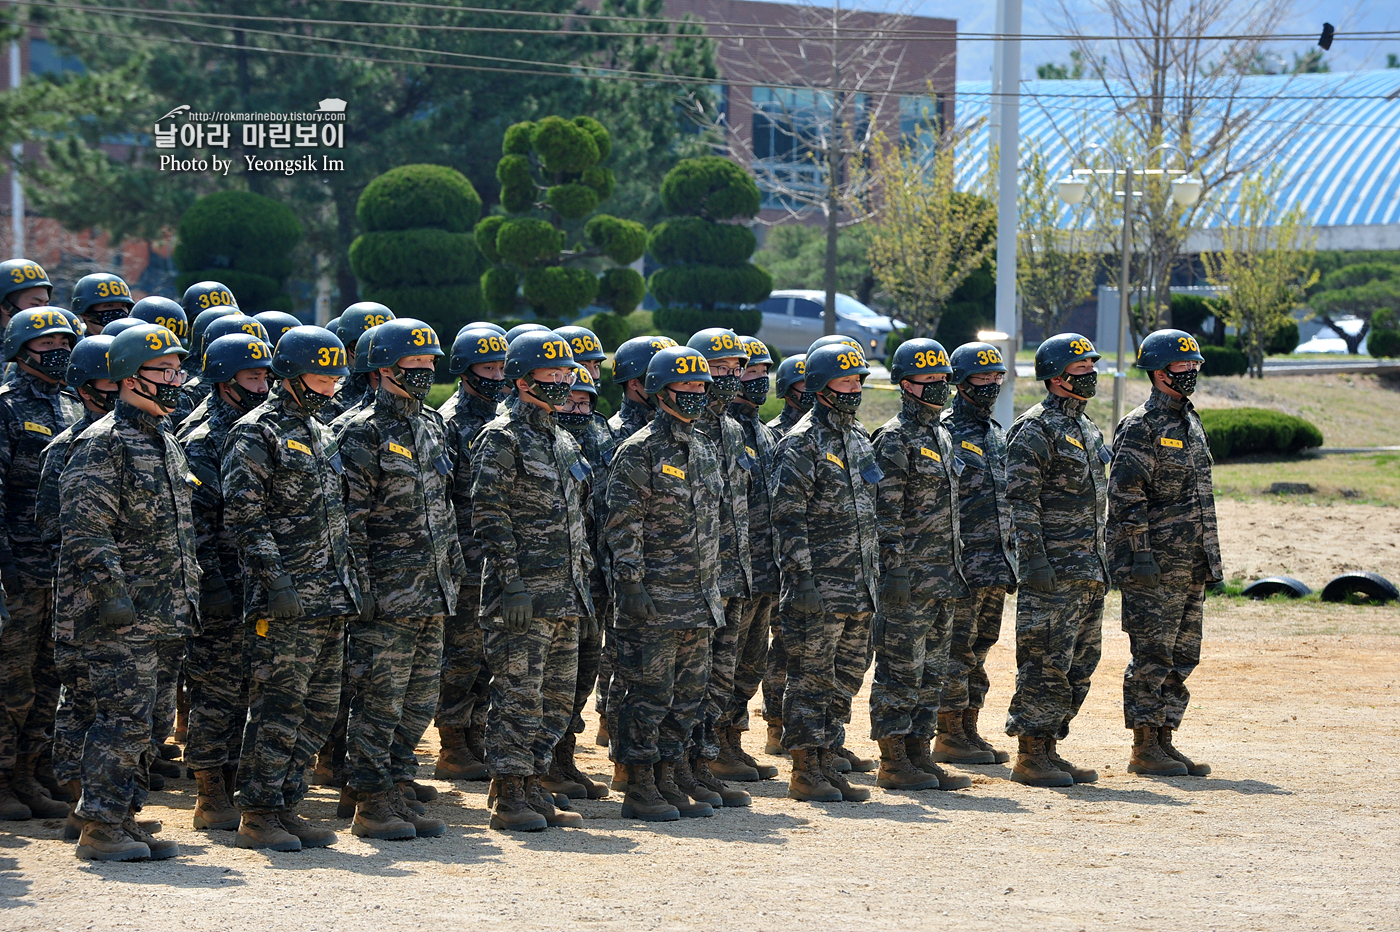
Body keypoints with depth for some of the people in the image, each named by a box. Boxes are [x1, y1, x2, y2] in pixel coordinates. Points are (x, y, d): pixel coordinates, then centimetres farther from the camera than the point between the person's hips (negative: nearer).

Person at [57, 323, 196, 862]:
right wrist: (110, 591, -23)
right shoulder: (103, 443, -12)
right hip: (116, 615, -9)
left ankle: (124, 820, 16)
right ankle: (99, 830, -5)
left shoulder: (165, 442, 18)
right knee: (124, 718, -9)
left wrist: (187, 594, 21)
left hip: (155, 614, 9)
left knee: (138, 722, 11)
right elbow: (85, 528, -18)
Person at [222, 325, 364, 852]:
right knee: (279, 707, -7)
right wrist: (276, 581, -20)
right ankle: (257, 814, -1)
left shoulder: (321, 435, 19)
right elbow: (245, 516, -14)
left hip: (330, 598, 8)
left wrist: (350, 581, 19)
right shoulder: (257, 434, -7)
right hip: (284, 602, -8)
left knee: (320, 709, 8)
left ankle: (286, 804, 15)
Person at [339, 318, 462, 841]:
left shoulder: (432, 427, 16)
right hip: (387, 595, -8)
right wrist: (362, 586, -16)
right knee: (380, 700, -5)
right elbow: (351, 517, -12)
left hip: (433, 593, 8)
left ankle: (401, 792, 17)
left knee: (420, 702, 10)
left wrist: (455, 566, 18)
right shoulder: (364, 433, -9)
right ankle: (372, 805, 0)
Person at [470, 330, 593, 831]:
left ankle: (534, 789, 16)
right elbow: (489, 517, -14)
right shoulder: (502, 439, -8)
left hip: (566, 594, 8)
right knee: (519, 695, -7)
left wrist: (581, 582, 18)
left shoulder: (563, 442, 18)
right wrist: (511, 584, -20)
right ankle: (509, 799, -3)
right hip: (524, 593, -8)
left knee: (558, 697, 10)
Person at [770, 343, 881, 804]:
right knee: (811, 679, -4)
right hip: (819, 588, -8)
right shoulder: (803, 444, -10)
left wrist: (874, 577, 18)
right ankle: (805, 771, 1)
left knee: (846, 677, 10)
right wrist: (802, 580, -19)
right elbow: (788, 516, -14)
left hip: (859, 588, 8)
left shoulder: (858, 439, 16)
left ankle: (827, 763, 17)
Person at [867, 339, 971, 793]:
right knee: (901, 669, -5)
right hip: (909, 576, -9)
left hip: (940, 577, 9)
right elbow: (886, 511, -16)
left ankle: (918, 754, 16)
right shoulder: (895, 439, -11)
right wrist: (894, 570, -20)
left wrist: (957, 565, 20)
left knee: (931, 670, 10)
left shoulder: (940, 436, 17)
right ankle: (893, 763, 0)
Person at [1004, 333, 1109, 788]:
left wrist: (1100, 562, 22)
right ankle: (1029, 756, -4)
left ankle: (1049, 748, 15)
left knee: (1080, 662, 9)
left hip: (1088, 571, 9)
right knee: (1046, 662, -8)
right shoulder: (1035, 430, -10)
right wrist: (1034, 559, -20)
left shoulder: (1086, 428, 18)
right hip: (1053, 570, -9)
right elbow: (1022, 501, -14)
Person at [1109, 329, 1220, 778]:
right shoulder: (1141, 428, -10)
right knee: (1152, 657, -5)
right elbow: (1125, 497, -14)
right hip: (1155, 568, -9)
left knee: (1182, 658, 9)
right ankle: (1144, 749, -1)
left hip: (1192, 569, 9)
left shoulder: (1191, 424, 18)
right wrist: (1139, 555, -19)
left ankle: (1164, 741, 15)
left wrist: (1210, 559, 20)